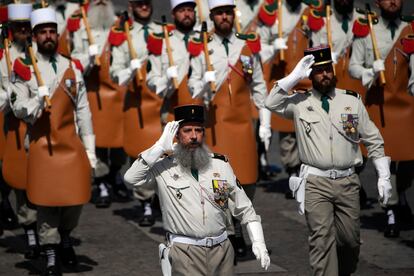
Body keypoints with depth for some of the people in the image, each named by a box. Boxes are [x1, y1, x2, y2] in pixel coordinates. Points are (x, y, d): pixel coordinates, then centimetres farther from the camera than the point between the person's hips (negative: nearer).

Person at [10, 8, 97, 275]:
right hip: (42, 143, -3)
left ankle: (65, 236, 31)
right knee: (47, 200, -1)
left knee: (76, 197, 3)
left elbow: (83, 110, 10)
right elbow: (18, 107, -4)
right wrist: (37, 102, -25)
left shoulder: (72, 68, 8)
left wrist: (89, 148, 8)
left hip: (71, 142, 3)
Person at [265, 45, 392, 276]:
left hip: (347, 181, 2)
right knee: (322, 238, -10)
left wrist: (384, 176, 5)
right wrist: (294, 77, -14)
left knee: (350, 239, 8)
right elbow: (272, 103, -13)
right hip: (316, 182, -2)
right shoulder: (301, 102, 4)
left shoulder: (352, 100, 6)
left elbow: (373, 141, 9)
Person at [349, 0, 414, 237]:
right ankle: (392, 213, 8)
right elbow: (353, 66, 3)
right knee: (385, 154, -2)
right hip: (378, 101, -1)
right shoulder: (366, 32, 2)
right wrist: (369, 72, -16)